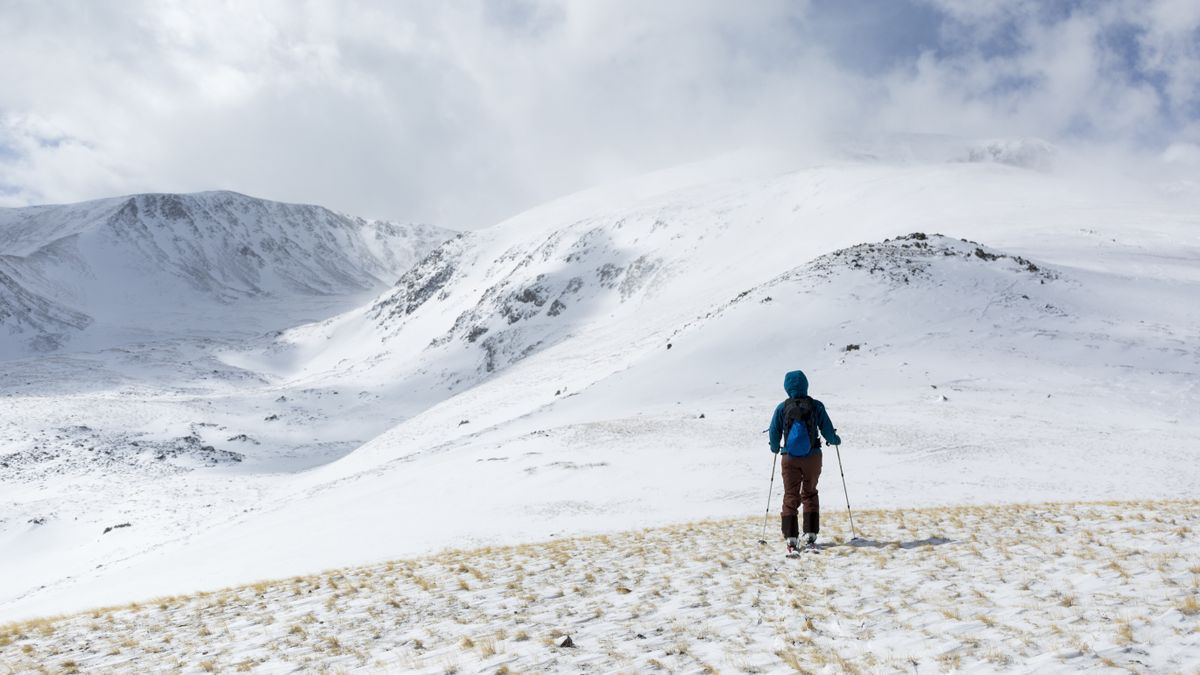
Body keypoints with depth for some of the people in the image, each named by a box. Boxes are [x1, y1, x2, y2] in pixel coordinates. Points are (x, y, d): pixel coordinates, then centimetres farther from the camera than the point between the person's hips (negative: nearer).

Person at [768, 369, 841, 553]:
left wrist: (775, 448, 17)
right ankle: (810, 535, 15)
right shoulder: (816, 406, -7)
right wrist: (835, 440, 20)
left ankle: (791, 539, -1)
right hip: (812, 457, 1)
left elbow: (774, 432, -3)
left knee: (790, 496, 7)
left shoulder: (782, 408, -8)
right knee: (810, 494, 18)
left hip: (790, 458, -1)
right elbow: (827, 430, -2)